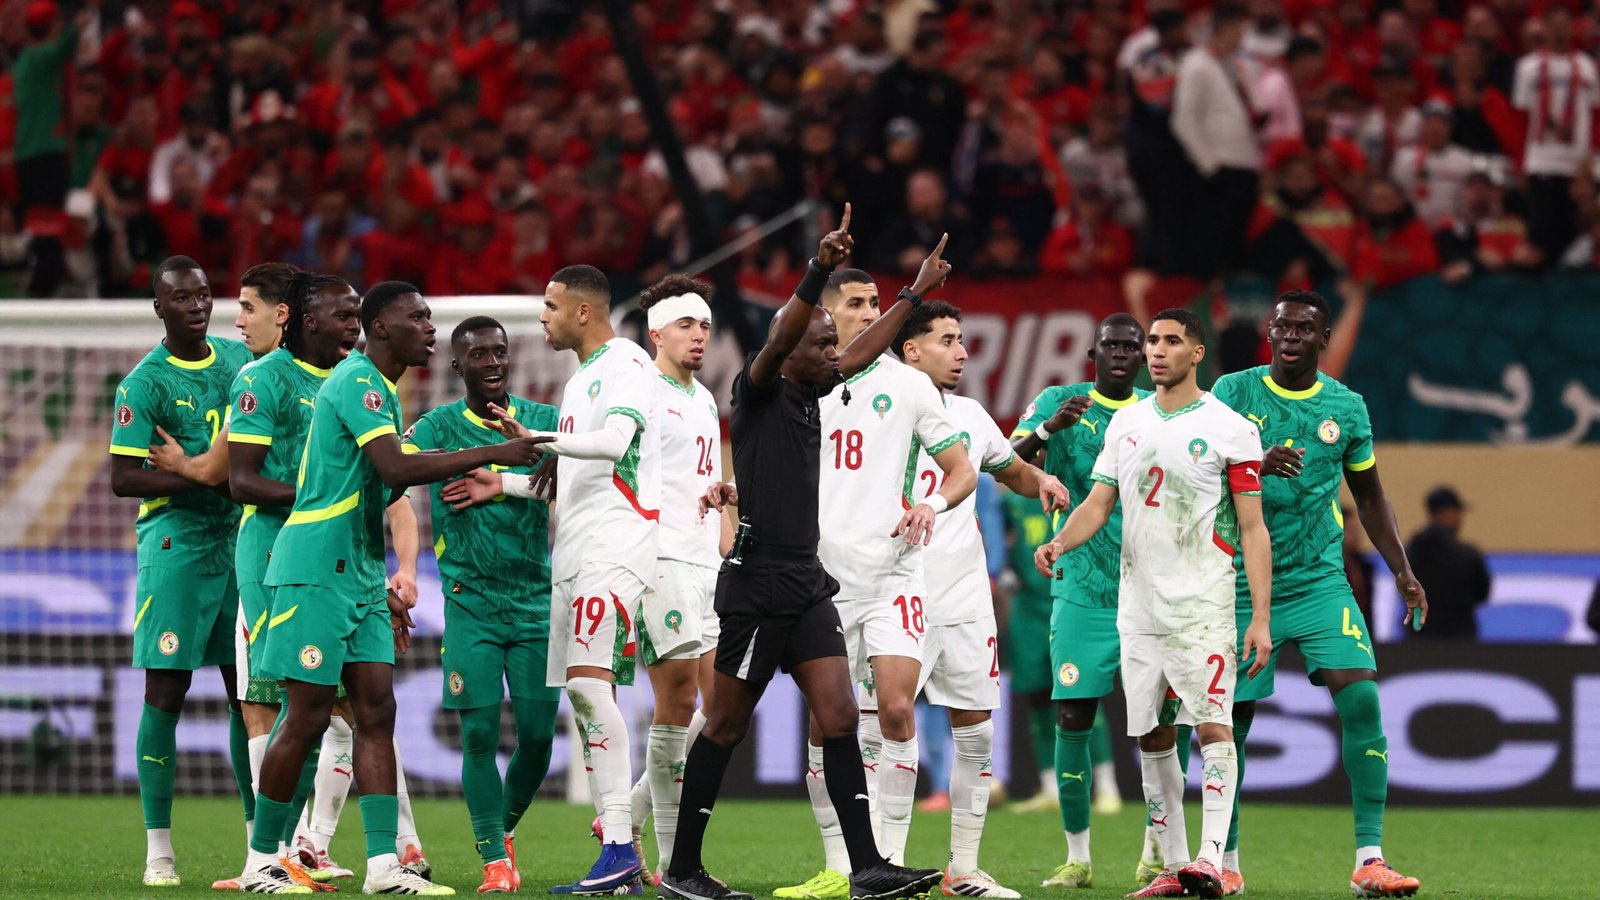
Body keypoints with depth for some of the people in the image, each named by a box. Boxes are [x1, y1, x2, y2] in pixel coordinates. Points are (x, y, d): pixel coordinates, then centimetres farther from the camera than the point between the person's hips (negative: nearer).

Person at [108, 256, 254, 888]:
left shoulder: (240, 359, 10)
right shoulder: (144, 384, -8)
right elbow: (124, 479, -13)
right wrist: (204, 478, -19)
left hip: (241, 542, 6)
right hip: (175, 545, -6)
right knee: (165, 695, -5)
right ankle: (159, 851, -2)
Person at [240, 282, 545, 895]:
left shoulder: (378, 387, 18)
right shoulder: (357, 383, -14)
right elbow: (396, 468, -28)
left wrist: (382, 591, 25)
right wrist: (494, 455, -29)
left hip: (358, 575, 10)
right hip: (316, 570, -10)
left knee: (376, 709, 2)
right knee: (307, 718, -6)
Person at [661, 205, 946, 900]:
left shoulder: (808, 393, 14)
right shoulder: (759, 391, -7)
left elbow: (862, 353, 29)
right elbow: (779, 337, -27)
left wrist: (915, 295, 34)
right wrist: (819, 273, -40)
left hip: (807, 582, 8)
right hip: (756, 579, -8)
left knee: (839, 718, -2)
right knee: (727, 726, 0)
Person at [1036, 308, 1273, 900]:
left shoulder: (1229, 429, -3)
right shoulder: (1125, 423, 12)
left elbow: (1253, 529, -4)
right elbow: (1098, 503, 11)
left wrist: (1261, 617, -10)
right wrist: (1061, 542, -11)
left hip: (1203, 605, -5)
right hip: (1138, 604, 5)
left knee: (1213, 725, -16)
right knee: (1152, 737, 6)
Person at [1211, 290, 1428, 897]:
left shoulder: (1346, 407, 6)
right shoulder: (1234, 392, 0)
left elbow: (1368, 494, 17)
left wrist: (1401, 571, 10)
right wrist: (1255, 465, -28)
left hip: (1320, 582, 1)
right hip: (1243, 587, -1)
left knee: (1361, 699, -16)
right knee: (1230, 720, 2)